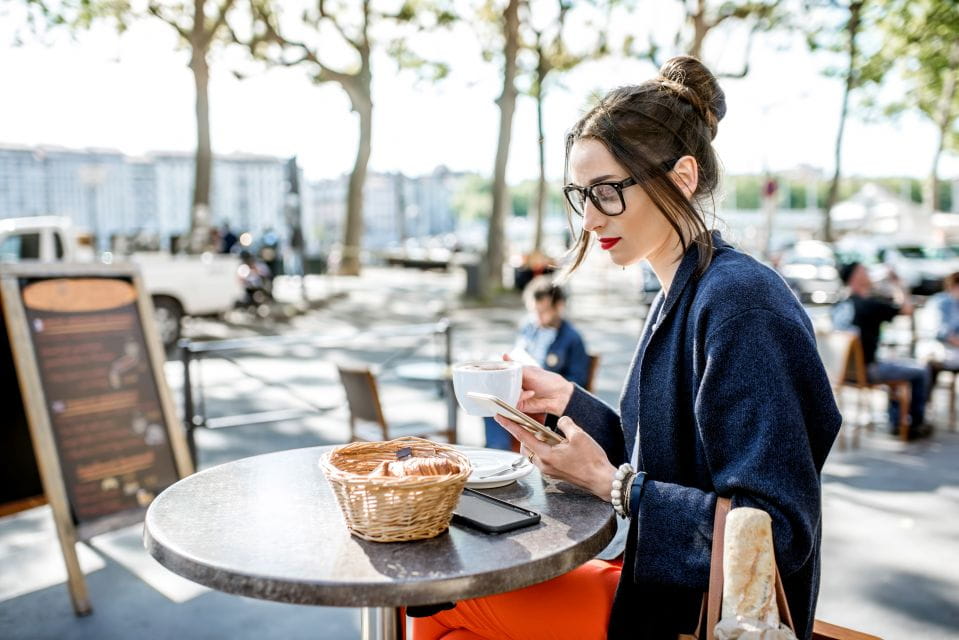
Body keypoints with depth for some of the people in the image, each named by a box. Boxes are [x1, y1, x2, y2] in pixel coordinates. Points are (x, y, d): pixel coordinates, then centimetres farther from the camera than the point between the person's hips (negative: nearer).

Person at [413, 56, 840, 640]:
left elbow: (779, 530, -25)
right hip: (662, 582, 8)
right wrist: (570, 401, -3)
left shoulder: (742, 302, -24)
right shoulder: (678, 298, 5)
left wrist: (607, 482, -22)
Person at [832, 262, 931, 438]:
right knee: (922, 372, 9)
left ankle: (895, 422, 34)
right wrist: (896, 283, 2)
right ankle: (916, 423, 24)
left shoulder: (838, 306, 1)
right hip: (866, 370, -8)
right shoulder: (870, 304, -19)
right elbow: (907, 309, -9)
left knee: (895, 365, 32)